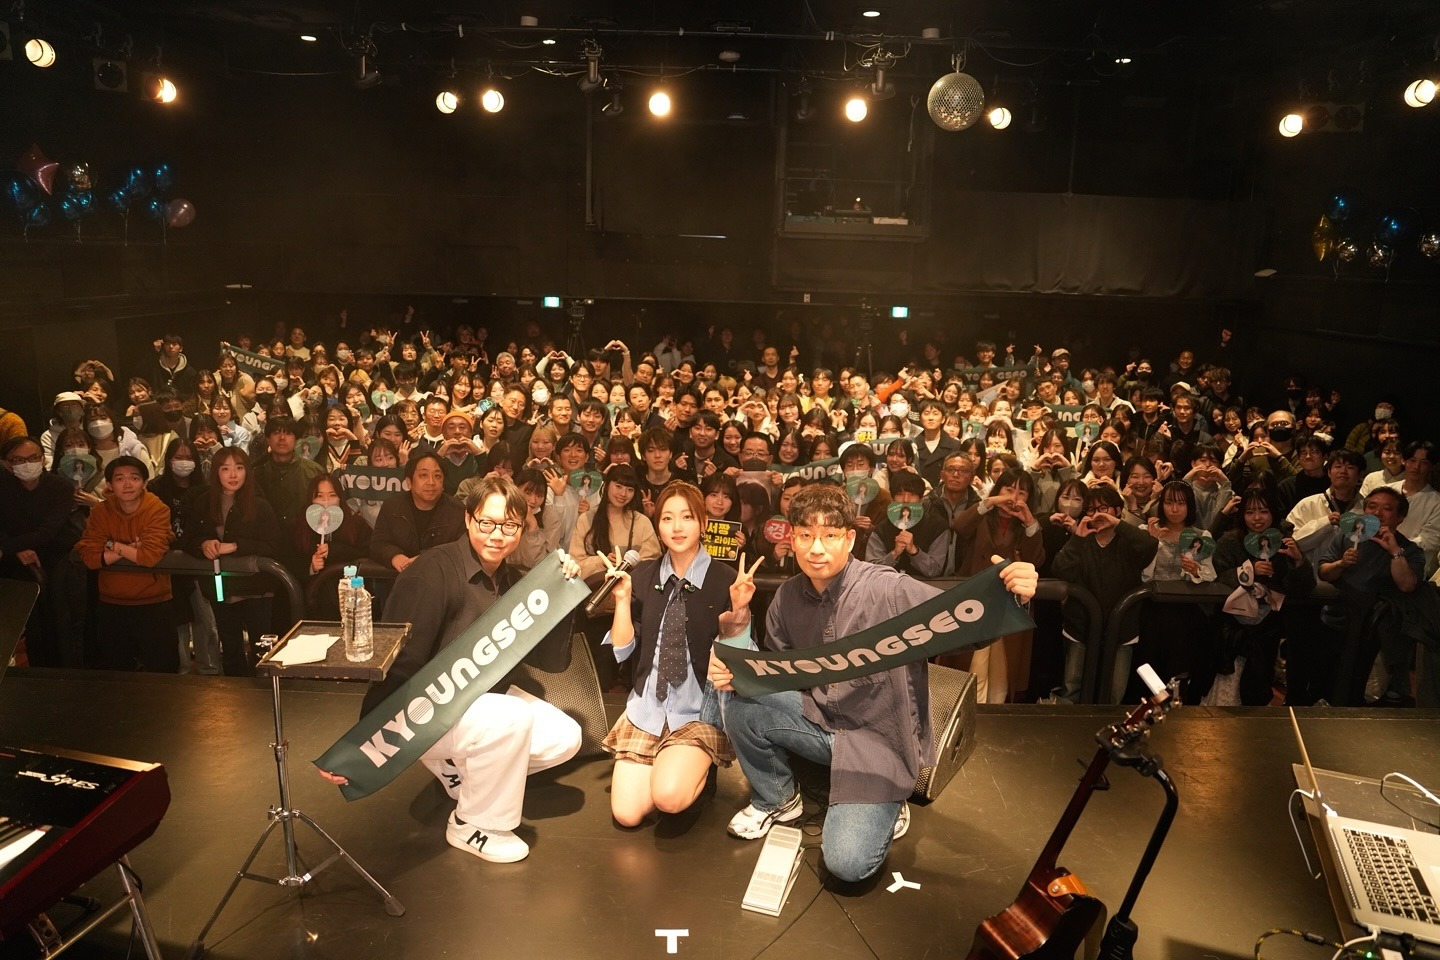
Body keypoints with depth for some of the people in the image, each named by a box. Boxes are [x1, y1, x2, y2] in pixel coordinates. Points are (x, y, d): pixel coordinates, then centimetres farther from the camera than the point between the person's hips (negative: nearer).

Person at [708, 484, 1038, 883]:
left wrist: (1013, 598, -46)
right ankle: (775, 799, 11)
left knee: (847, 862, -21)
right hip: (819, 717, 5)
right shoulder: (789, 596, -3)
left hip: (879, 737, -5)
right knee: (740, 705, -17)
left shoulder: (890, 590, -20)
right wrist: (733, 671, -16)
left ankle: (884, 808, 15)